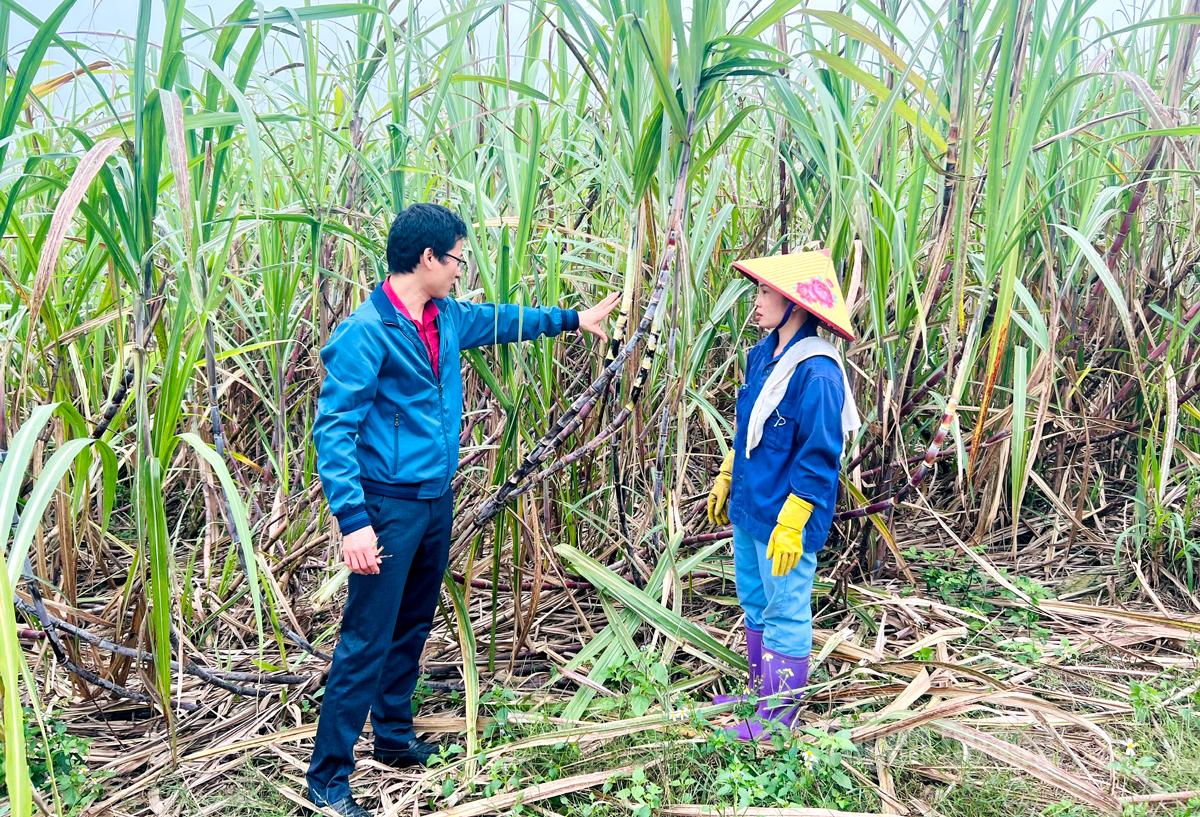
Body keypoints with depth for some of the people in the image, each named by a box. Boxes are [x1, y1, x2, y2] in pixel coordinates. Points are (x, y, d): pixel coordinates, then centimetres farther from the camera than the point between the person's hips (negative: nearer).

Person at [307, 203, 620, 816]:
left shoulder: (447, 318, 6)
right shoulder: (366, 332, -19)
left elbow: (501, 320, 27)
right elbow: (333, 430, -20)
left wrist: (572, 319, 35)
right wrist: (352, 521, -26)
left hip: (437, 501, 9)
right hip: (388, 507, -8)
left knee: (412, 629, 20)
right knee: (367, 643, -4)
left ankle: (394, 737, 37)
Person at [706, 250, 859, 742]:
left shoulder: (816, 374, -23)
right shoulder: (762, 357, 5)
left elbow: (817, 459, -21)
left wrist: (790, 525, -20)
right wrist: (724, 481, 21)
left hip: (785, 522, -9)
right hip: (748, 511, 9)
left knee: (785, 613, 6)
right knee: (754, 604, 21)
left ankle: (781, 714, 22)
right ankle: (762, 692, 39)